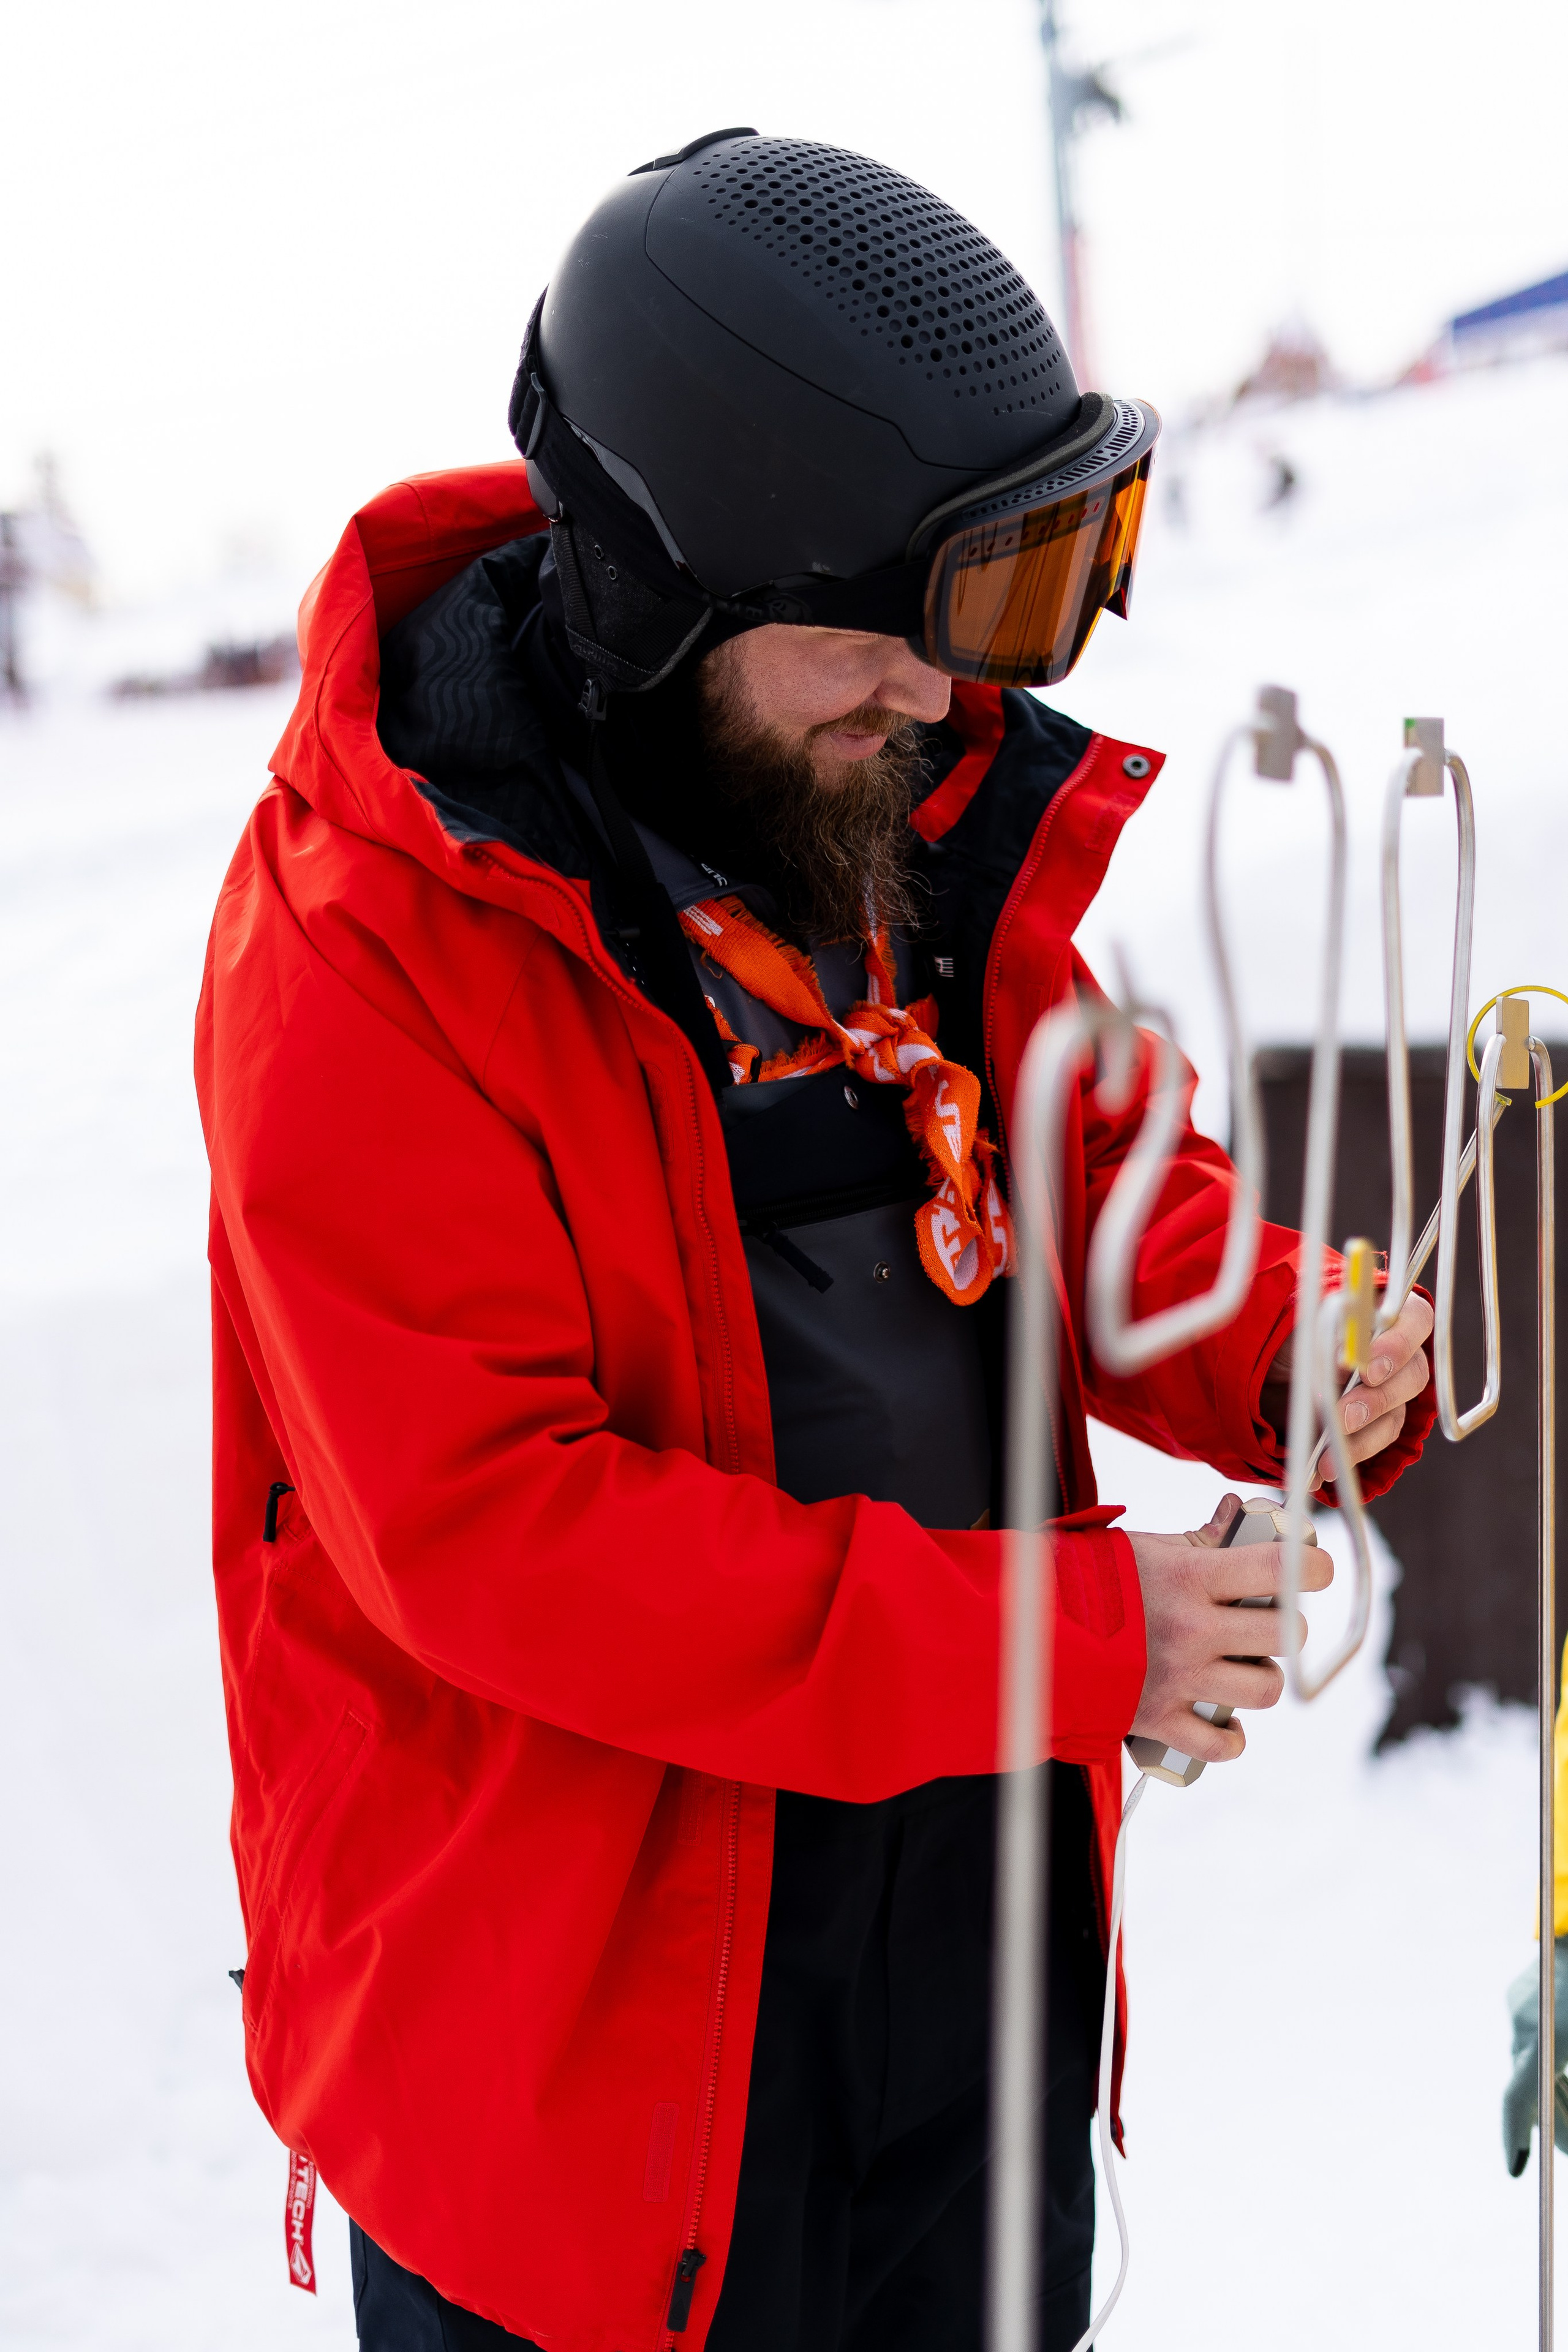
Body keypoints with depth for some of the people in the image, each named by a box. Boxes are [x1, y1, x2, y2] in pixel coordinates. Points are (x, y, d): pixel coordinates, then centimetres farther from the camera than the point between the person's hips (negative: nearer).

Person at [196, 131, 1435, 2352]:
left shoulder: (924, 803, -1)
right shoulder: (363, 938, -22)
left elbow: (1097, 1178, 11)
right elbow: (490, 1528, -26)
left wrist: (1281, 1344, -13)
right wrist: (1062, 1635, -27)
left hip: (968, 1845, 7)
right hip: (578, 1932, -6)